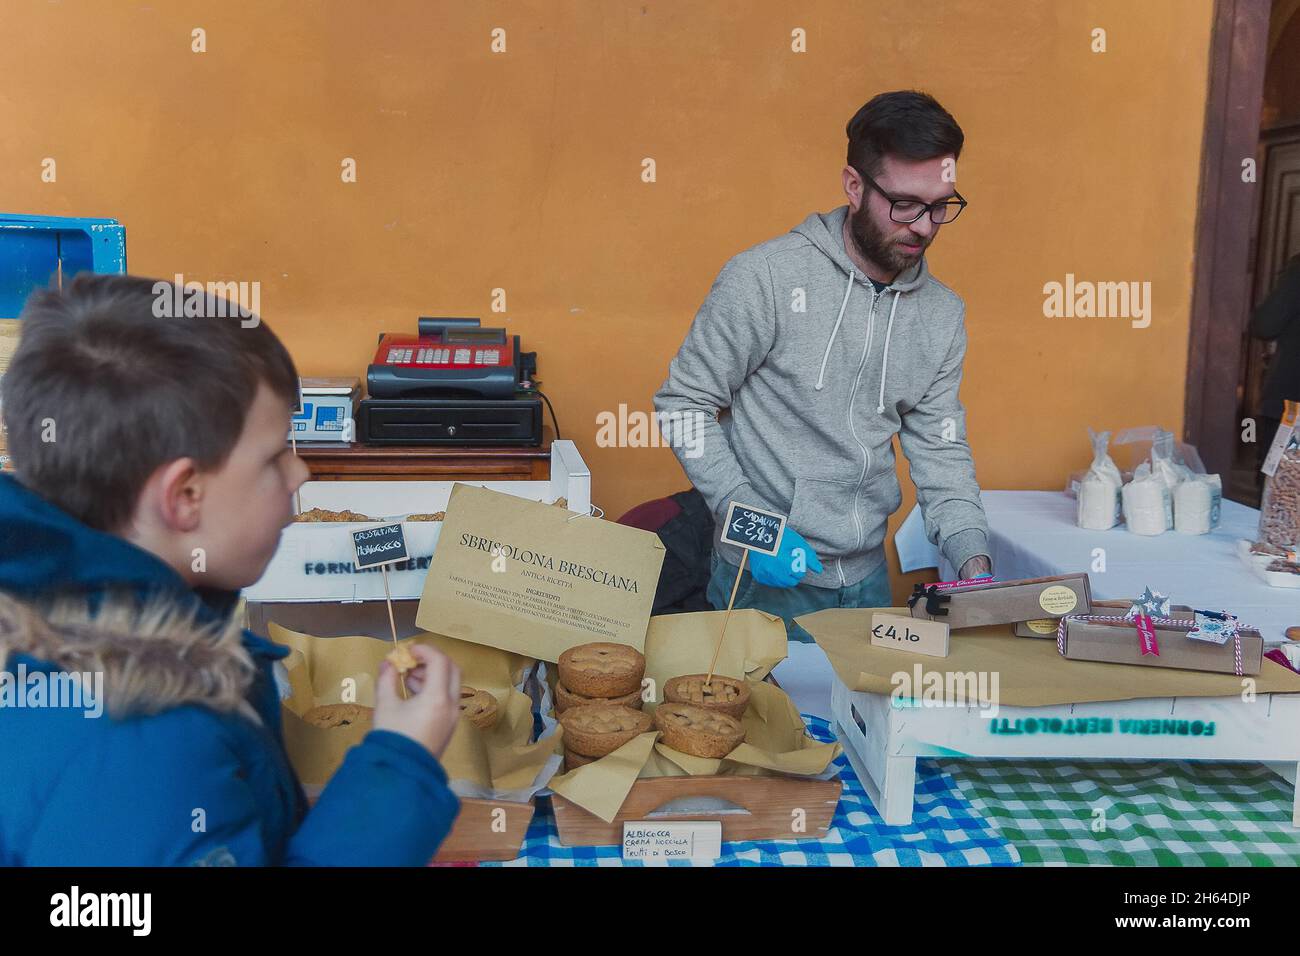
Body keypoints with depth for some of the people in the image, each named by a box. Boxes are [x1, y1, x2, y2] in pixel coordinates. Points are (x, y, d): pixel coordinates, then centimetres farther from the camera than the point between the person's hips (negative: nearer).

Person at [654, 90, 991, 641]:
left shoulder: (943, 313, 2)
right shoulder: (765, 277, -15)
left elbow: (940, 450, 5)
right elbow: (683, 405, -11)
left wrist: (972, 560, -10)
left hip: (866, 580, 5)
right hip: (765, 581, -5)